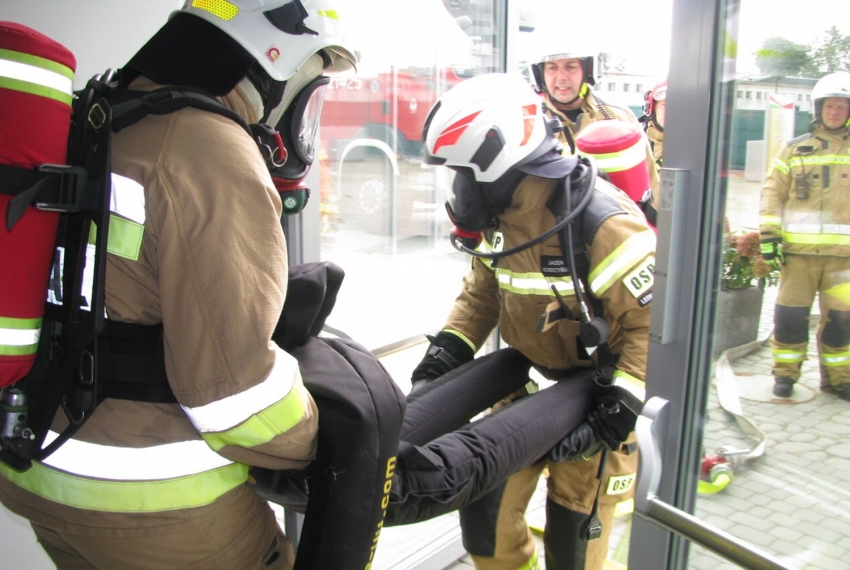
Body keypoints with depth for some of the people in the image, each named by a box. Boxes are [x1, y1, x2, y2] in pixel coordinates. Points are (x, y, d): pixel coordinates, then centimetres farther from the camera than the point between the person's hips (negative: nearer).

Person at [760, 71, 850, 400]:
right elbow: (773, 192, 5)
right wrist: (769, 233, -5)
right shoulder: (794, 149, 9)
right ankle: (785, 372, 17)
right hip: (799, 249, -1)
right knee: (791, 313, 2)